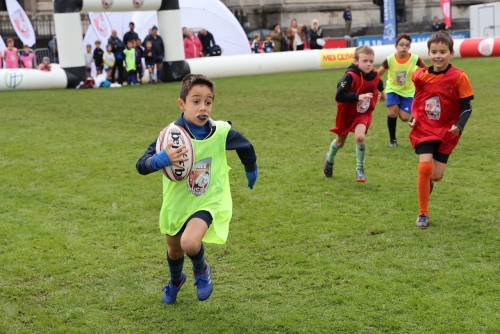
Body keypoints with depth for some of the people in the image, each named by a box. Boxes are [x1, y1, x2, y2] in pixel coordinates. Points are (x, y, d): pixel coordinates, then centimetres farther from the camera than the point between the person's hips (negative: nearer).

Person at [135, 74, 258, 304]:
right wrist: (162, 159, -48)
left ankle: (202, 270, 7)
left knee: (190, 243, -29)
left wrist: (251, 171, 21)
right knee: (174, 250, 23)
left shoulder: (221, 132, -18)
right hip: (177, 202, 2)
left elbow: (245, 146, 5)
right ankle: (175, 281, 59)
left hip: (208, 201, -2)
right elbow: (141, 166, -27)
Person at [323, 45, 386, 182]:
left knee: (359, 136, -25)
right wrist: (358, 97, -44)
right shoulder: (350, 76, -30)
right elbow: (339, 96, -38)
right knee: (340, 141, 18)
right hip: (347, 113, -2)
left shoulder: (375, 75, -13)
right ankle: (329, 159, 51)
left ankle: (360, 169, -6)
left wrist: (382, 91, 28)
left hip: (363, 114, 2)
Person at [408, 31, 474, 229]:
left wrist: (459, 126, -23)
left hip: (447, 132, -1)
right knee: (424, 168, -16)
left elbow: (467, 107, -8)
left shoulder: (458, 77, -12)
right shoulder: (420, 76, -4)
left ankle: (428, 183, 42)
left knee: (436, 175, 1)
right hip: (424, 129, 1)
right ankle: (423, 214, 0)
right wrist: (413, 118, 2)